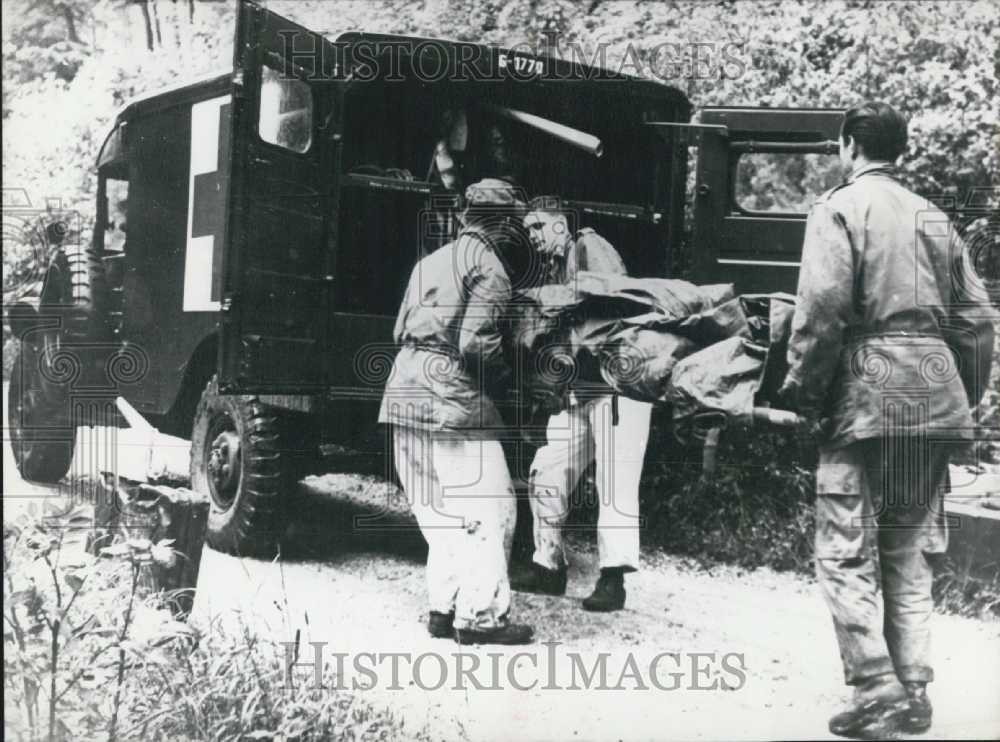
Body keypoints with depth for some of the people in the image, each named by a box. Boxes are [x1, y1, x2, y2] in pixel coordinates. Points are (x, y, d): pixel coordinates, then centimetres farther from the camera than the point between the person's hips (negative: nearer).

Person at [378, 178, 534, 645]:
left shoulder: (432, 261, 19)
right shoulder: (489, 269, -6)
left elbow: (401, 331, 19)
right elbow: (476, 343, -16)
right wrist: (503, 375, 0)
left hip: (405, 391, 9)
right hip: (452, 398, -8)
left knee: (441, 510, 16)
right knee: (489, 507, 0)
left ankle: (444, 609, 19)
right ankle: (480, 617, 1)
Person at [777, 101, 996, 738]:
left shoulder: (841, 206, -2)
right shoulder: (932, 216, 16)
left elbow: (823, 307, -15)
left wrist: (804, 389, -7)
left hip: (867, 393, -6)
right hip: (935, 397, 6)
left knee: (847, 552, 0)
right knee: (910, 552, 13)